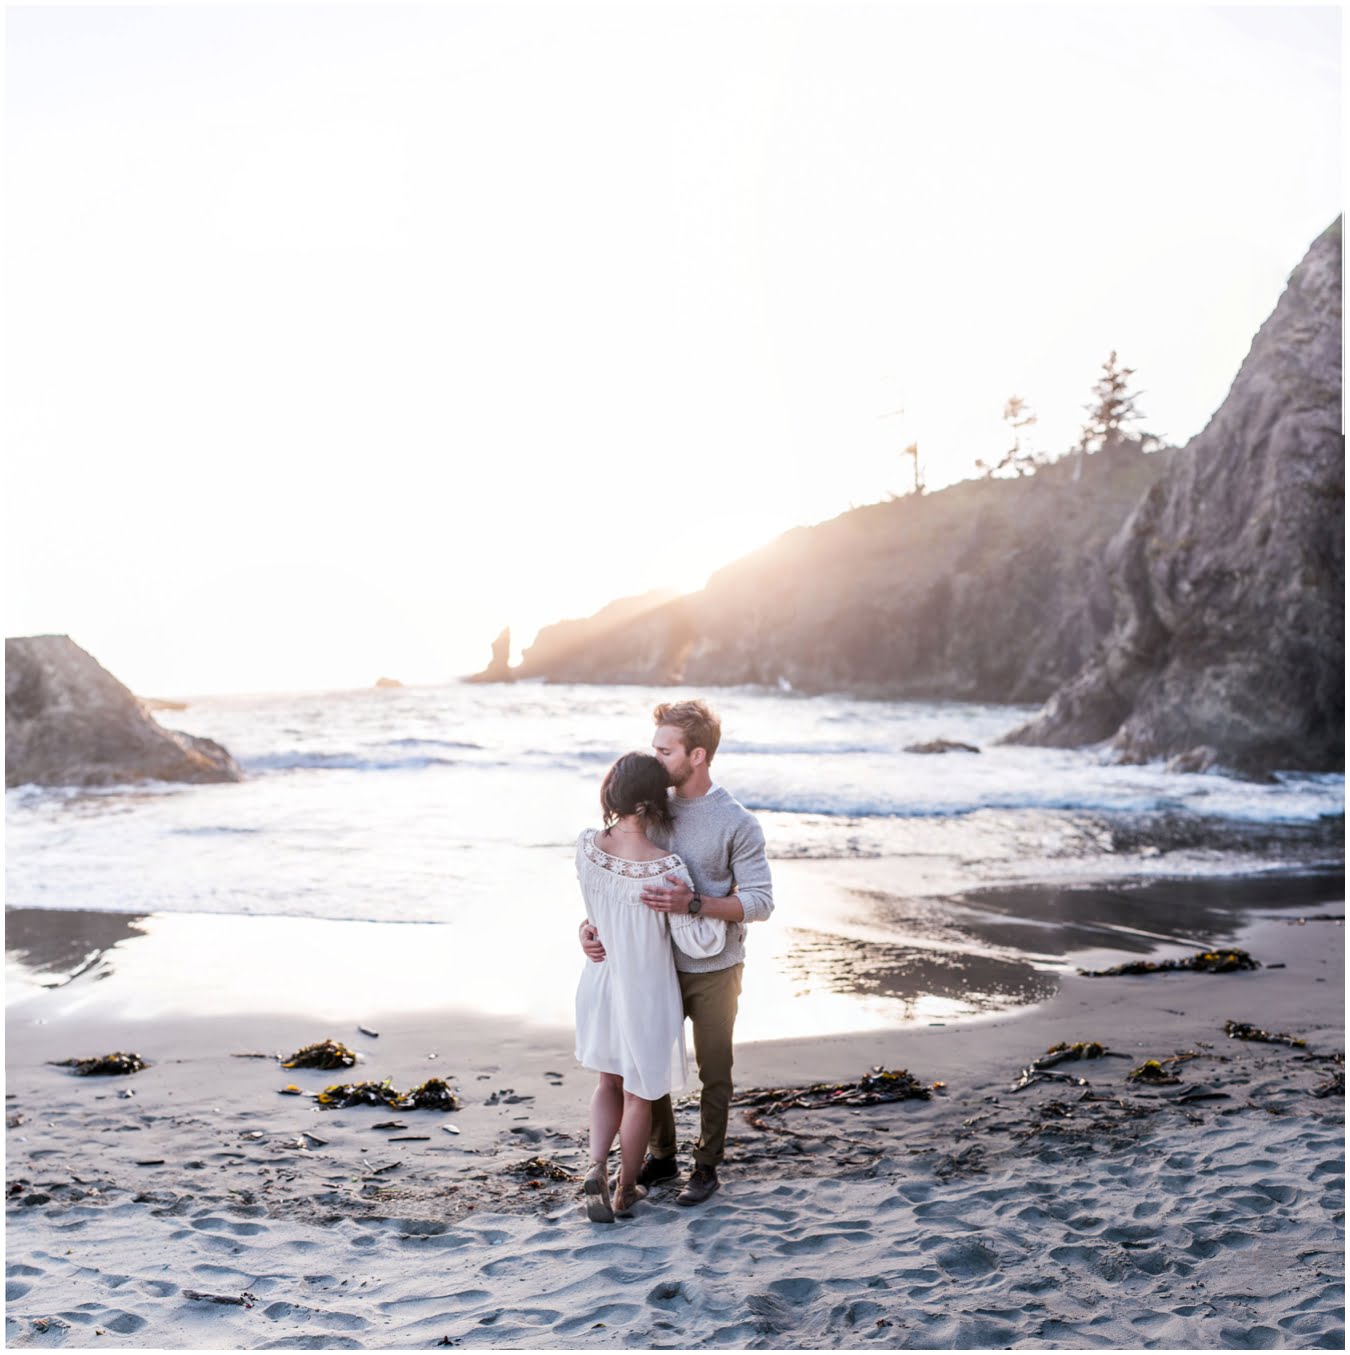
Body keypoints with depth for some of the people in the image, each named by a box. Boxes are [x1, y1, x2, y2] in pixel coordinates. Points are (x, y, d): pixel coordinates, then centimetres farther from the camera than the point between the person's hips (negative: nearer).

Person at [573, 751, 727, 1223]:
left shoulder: (587, 846, -15)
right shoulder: (666, 868, -28)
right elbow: (697, 944, -20)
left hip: (600, 981, 4)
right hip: (644, 991, -4)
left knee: (609, 1081, 26)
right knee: (638, 1095, 16)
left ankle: (596, 1167, 8)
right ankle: (625, 1190, 31)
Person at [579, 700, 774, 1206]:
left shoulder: (737, 823, -14)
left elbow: (760, 900, -16)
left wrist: (692, 904, -29)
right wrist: (589, 923, -12)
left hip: (713, 971, -4)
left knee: (713, 1072, 10)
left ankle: (706, 1165, 29)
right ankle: (661, 1154, 35)